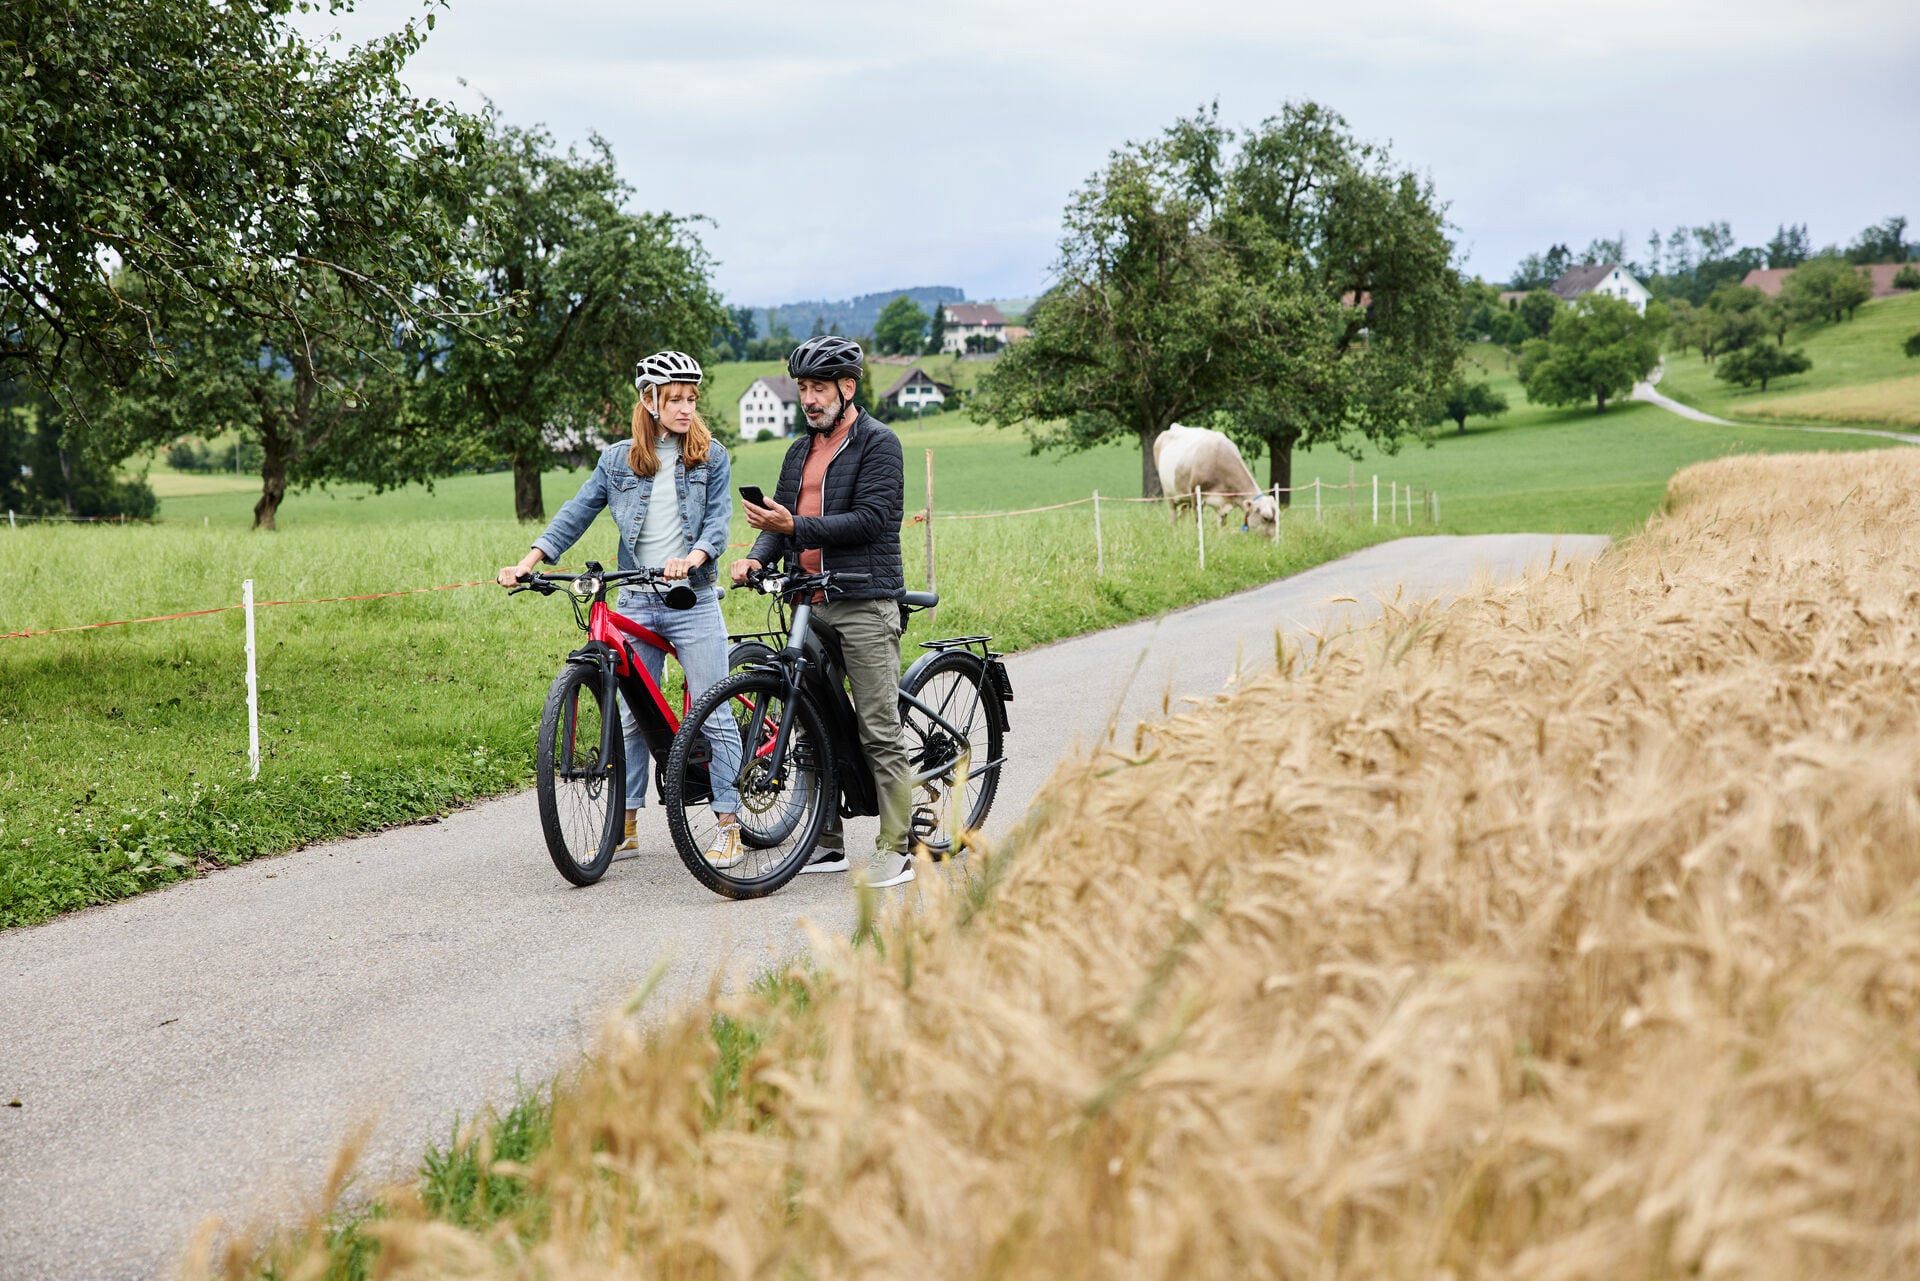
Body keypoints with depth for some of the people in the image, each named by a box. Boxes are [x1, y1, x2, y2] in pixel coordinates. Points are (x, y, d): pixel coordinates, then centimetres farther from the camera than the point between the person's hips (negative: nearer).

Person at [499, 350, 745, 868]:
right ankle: (626, 828, 14)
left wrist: (692, 557, -26)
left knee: (713, 715, -3)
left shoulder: (711, 457, 3)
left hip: (694, 601, -2)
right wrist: (527, 563, -4)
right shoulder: (619, 459, 8)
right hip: (635, 602, 3)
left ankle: (728, 829, 2)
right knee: (631, 717, 7)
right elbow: (576, 514, 7)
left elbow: (718, 523, -5)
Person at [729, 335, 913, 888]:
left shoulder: (878, 443, -5)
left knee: (880, 730, -9)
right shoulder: (801, 451, 19)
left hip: (865, 601, -7)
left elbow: (870, 519, -15)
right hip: (811, 603, 8)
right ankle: (827, 843, 16)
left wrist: (796, 526, -21)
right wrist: (757, 555, -4)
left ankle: (896, 849, -6)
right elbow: (782, 518, 17)